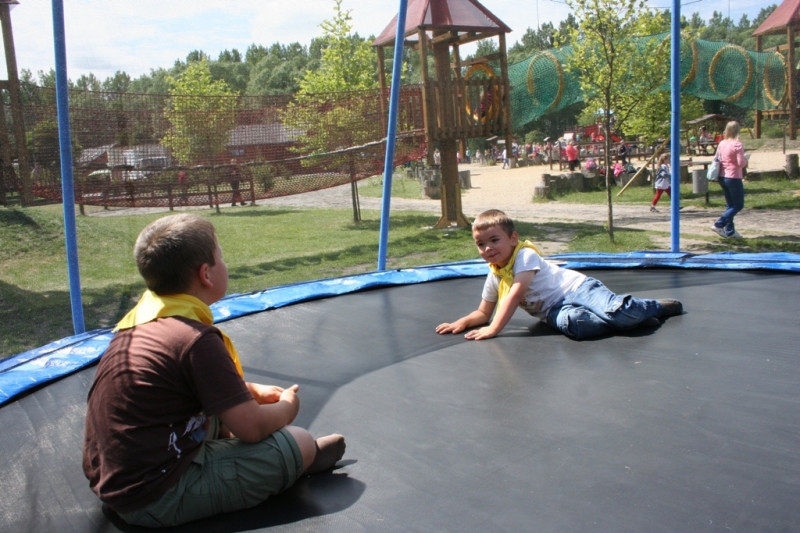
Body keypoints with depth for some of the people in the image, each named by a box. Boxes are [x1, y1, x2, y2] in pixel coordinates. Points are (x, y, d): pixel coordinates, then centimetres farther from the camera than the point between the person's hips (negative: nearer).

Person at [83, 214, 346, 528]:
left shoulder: (141, 319, 3)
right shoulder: (196, 339, -23)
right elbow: (252, 427, -19)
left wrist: (251, 391, 14)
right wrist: (287, 406, 2)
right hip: (155, 499, -9)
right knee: (299, 443, -5)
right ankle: (300, 459, 24)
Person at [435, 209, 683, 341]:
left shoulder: (525, 255, -13)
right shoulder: (494, 276, 9)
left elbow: (514, 296, -23)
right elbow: (483, 312, 18)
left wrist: (493, 329, -27)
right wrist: (462, 322, -3)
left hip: (576, 288, -5)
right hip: (555, 308, 5)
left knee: (616, 312, -32)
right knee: (569, 323, -34)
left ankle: (655, 307, 2)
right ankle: (631, 316, -17)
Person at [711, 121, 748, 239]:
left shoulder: (722, 143, 4)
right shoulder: (737, 144, -15)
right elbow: (741, 163, -18)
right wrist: (746, 159, 2)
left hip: (722, 177, 7)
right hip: (734, 178, -7)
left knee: (730, 205, 16)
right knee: (738, 205, 3)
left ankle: (730, 231, 16)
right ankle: (719, 224, -9)